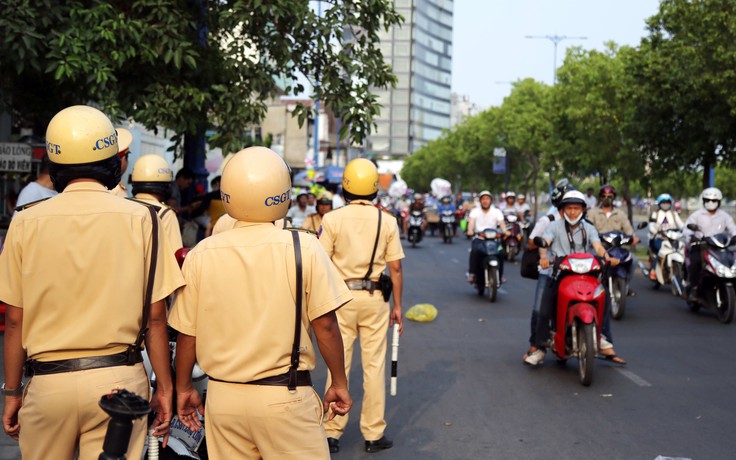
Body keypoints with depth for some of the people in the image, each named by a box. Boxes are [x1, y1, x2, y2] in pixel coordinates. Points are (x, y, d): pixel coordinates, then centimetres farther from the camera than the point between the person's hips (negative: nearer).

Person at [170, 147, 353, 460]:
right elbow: (325, 325, -8)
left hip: (223, 397, 3)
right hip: (285, 398, -3)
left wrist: (183, 388, 16)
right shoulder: (304, 248, -9)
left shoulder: (201, 255, -3)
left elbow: (187, 333, 2)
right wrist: (339, 383, 5)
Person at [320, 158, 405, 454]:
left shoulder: (332, 219, -5)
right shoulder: (387, 221, -1)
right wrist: (397, 306, 8)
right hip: (374, 299, 1)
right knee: (374, 365, 7)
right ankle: (374, 434, 13)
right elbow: (395, 268, 0)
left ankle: (332, 432, 11)